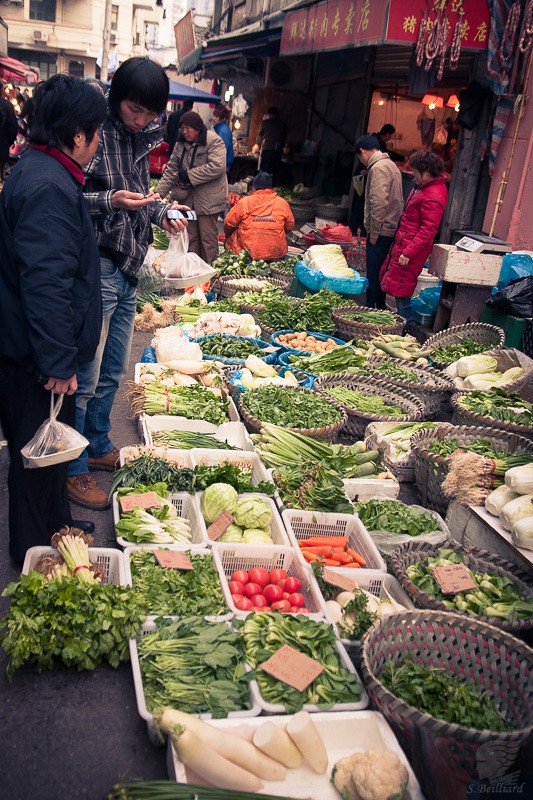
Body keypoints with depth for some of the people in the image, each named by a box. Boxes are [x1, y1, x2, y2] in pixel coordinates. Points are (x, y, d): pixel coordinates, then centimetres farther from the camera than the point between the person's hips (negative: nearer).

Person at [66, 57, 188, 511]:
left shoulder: (140, 137, 12)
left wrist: (162, 214, 7)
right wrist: (111, 200, -27)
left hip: (128, 269, 9)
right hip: (96, 268, -8)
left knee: (112, 373, 18)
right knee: (85, 378, -1)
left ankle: (99, 448, 35)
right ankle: (74, 470, 13)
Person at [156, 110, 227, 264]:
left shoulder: (214, 141, -11)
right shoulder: (181, 143, 10)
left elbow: (217, 167, -23)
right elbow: (171, 170, 12)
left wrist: (189, 175, -18)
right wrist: (159, 192, 2)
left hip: (208, 198, -7)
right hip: (187, 198, 7)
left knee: (207, 237, -2)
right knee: (190, 236, 12)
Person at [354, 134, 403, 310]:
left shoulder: (378, 168, -13)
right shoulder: (391, 165, 19)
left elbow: (379, 202, -24)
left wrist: (374, 230, -18)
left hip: (380, 232, -10)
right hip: (391, 229, 10)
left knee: (374, 274, -5)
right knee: (379, 273, 16)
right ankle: (380, 308, 22)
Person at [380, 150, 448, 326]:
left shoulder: (433, 197, -23)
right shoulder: (425, 187, 11)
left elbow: (428, 231, -25)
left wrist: (408, 253, -24)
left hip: (412, 247, -11)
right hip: (402, 242, 11)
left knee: (400, 291, -5)